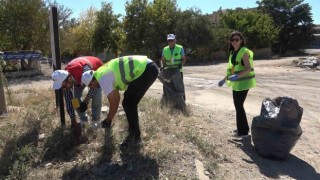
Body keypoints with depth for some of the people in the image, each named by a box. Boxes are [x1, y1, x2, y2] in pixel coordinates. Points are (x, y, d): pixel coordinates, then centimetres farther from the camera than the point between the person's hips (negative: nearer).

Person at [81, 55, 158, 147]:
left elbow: (113, 103, -5)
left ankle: (135, 137, 8)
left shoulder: (103, 80, -10)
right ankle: (133, 133, 26)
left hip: (147, 70, -10)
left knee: (128, 104, -3)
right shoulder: (103, 73, 19)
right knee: (128, 101, 17)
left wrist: (108, 120, 12)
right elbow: (116, 97, 27)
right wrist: (109, 118, 33)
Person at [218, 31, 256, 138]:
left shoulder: (244, 52, -15)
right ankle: (242, 128, 29)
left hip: (243, 83, -9)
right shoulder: (232, 52, 11)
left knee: (239, 106, -5)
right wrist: (224, 80, 20)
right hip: (236, 83, 9)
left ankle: (243, 131, 7)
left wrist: (237, 76, -37)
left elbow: (248, 69, -23)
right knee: (238, 106, 15)